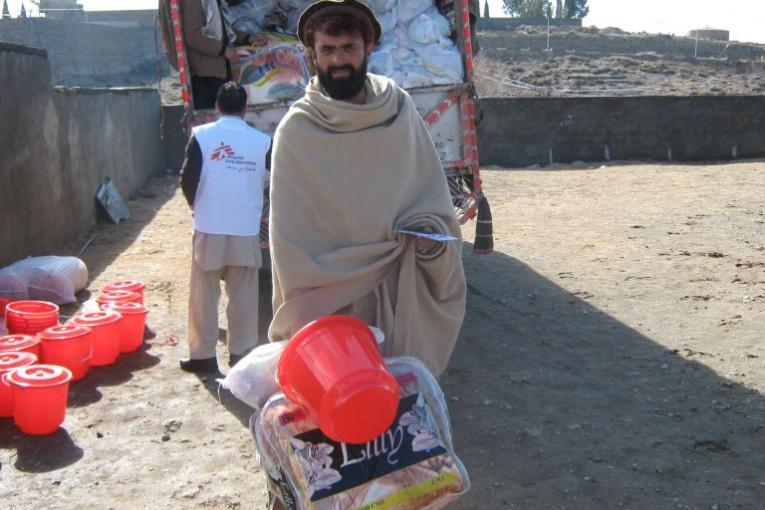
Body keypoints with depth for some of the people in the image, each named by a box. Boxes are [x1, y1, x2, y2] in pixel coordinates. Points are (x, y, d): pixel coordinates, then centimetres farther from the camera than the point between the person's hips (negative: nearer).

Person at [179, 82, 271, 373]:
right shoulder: (262, 141, -2)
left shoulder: (202, 135, -5)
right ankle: (241, 353, 17)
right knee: (243, 295, 10)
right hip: (247, 229, 1)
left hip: (209, 229, -1)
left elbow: (188, 179, -5)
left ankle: (203, 355, 13)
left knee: (204, 294, 8)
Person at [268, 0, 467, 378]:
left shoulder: (401, 113, 2)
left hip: (399, 296, 2)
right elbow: (290, 240, -5)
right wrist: (305, 311, -11)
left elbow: (433, 198, 9)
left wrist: (430, 232, -11)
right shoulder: (297, 130, -6)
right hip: (330, 301, -2)